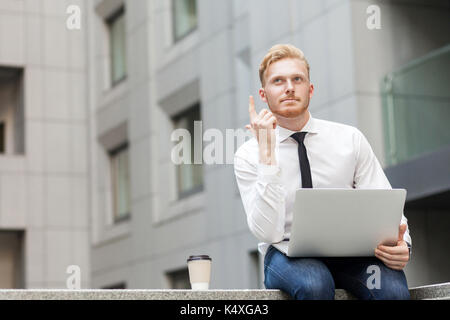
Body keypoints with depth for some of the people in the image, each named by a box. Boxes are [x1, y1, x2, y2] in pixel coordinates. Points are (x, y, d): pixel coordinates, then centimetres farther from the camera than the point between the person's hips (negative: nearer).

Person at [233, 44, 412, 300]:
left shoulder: (350, 139, 5)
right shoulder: (249, 155, -1)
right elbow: (268, 232, -14)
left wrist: (401, 246, -21)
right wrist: (267, 154, -20)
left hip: (349, 250, 2)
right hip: (288, 254, -1)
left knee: (392, 287, -31)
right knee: (314, 283, -37)